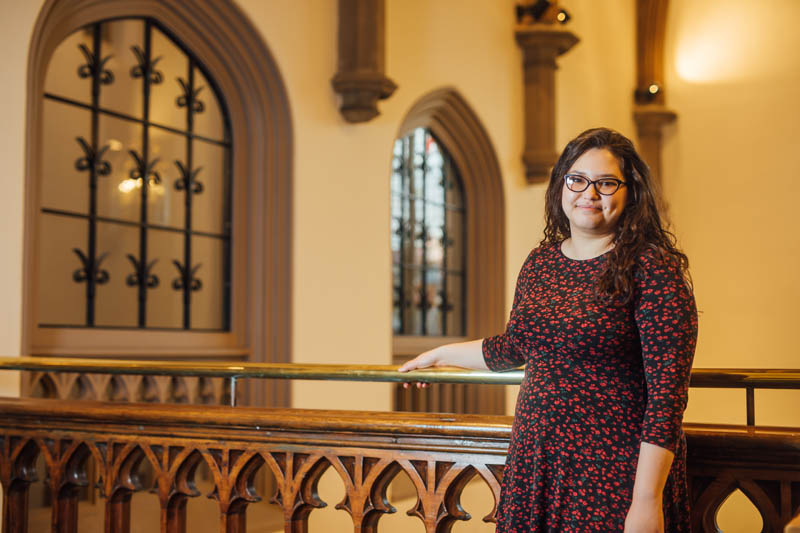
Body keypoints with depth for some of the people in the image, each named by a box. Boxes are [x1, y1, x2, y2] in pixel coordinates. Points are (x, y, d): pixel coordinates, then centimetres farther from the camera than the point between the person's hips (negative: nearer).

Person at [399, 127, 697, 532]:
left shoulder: (651, 266, -11)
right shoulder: (540, 262, 8)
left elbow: (667, 389, -15)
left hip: (614, 474, -5)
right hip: (535, 464, 6)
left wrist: (647, 499, -19)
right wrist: (443, 354, 36)